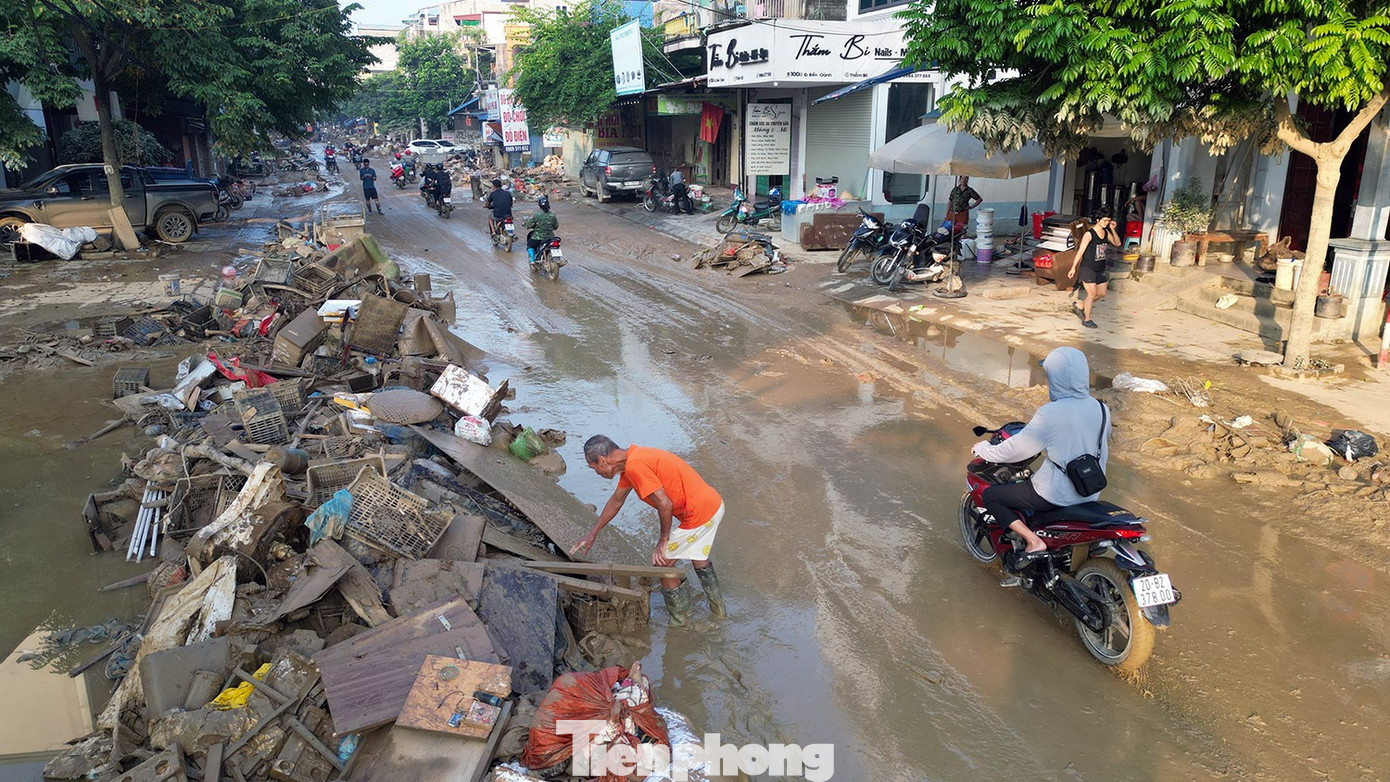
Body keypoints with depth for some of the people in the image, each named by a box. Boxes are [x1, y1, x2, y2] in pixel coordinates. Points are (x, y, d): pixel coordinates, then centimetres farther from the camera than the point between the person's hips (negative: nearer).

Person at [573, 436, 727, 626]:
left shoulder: (635, 466, -21)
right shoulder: (630, 461, 11)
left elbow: (665, 503, -24)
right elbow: (616, 501, 24)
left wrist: (663, 540, -10)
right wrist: (592, 534, 32)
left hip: (699, 514, -10)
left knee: (662, 564, 6)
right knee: (698, 557, 33)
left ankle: (680, 621, 24)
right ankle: (719, 609, 49)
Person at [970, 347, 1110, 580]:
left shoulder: (1051, 413, -22)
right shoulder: (1101, 409, -2)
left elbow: (1016, 449, -15)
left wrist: (984, 449, 2)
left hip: (1056, 495, -8)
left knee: (990, 496, 3)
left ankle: (1033, 541, -9)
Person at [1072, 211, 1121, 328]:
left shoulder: (1106, 233, 6)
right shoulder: (1089, 234, -13)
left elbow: (1117, 243, 12)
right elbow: (1080, 251, -13)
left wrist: (1113, 230, -2)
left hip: (1100, 269, 7)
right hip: (1088, 268, -7)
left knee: (1101, 294, 10)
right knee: (1092, 294, -6)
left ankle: (1079, 306, 27)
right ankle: (1086, 319, 7)